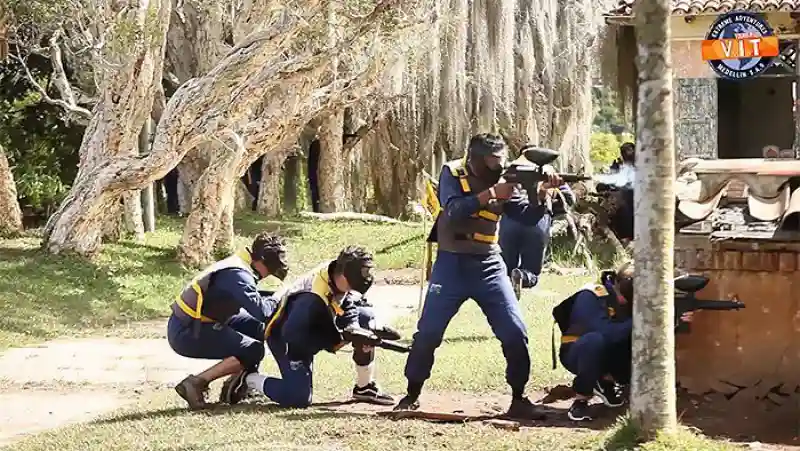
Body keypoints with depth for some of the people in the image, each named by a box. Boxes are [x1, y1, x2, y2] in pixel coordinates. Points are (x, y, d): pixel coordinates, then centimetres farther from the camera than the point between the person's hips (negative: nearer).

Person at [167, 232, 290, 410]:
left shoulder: (238, 263, 8)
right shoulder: (238, 275, -22)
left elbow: (251, 300, 18)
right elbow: (260, 310, -28)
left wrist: (268, 299, 1)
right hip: (186, 334, -10)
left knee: (256, 328, 16)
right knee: (253, 351, -13)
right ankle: (195, 383, -15)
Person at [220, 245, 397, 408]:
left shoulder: (342, 273, -18)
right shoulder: (313, 297, -39)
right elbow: (291, 334, -35)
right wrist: (333, 342, -30)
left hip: (316, 326, 8)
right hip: (284, 336, -8)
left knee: (366, 317, -9)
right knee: (298, 398, -22)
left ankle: (365, 388, 4)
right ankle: (248, 380, 3)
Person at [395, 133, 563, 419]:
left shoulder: (502, 181, 2)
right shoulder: (452, 173, -7)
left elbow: (529, 217, -4)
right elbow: (454, 210, -24)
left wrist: (542, 193, -22)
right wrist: (491, 194, -27)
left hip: (489, 266, 3)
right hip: (452, 265, -3)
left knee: (515, 333, -4)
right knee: (428, 333, -1)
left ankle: (518, 399, 6)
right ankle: (412, 395, 14)